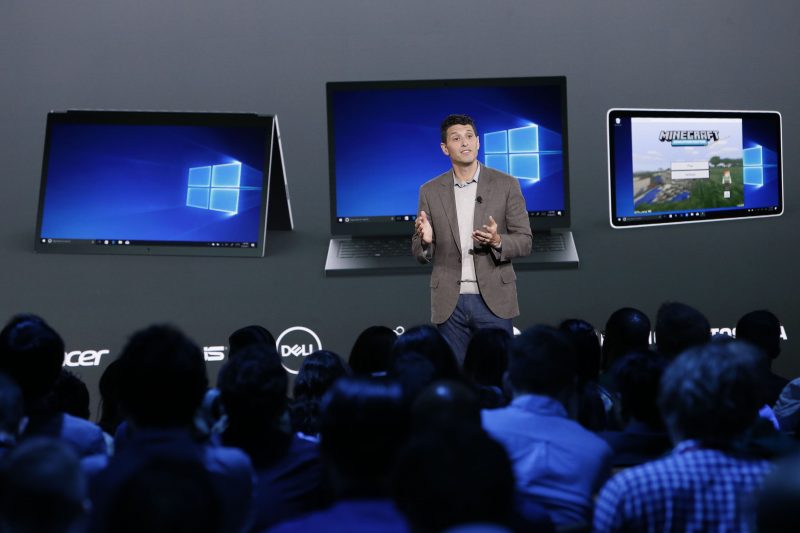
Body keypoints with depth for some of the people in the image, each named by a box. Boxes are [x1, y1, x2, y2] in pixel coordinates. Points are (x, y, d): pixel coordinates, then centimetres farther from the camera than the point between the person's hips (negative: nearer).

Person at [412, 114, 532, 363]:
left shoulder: (506, 185, 2)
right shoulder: (431, 191, 7)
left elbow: (524, 241, 1)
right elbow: (420, 253, 9)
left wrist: (497, 241, -20)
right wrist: (425, 240, -15)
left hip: (493, 300, -1)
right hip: (450, 303, 2)